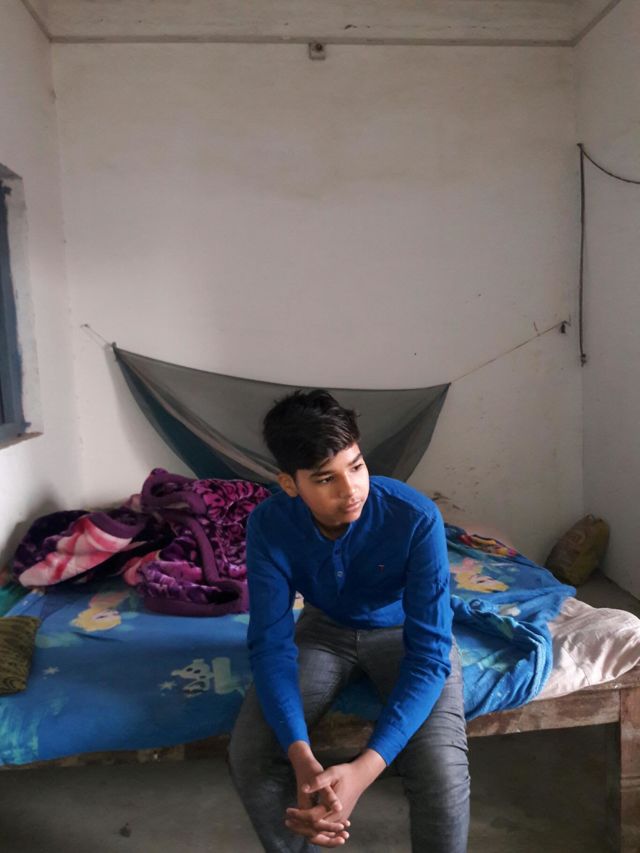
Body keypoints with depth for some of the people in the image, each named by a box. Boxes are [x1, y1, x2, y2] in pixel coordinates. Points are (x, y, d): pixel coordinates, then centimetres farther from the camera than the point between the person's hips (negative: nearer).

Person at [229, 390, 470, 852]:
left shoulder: (416, 518, -33)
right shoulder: (269, 524, -25)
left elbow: (429, 653, -32)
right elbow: (270, 642, -23)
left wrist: (363, 770, -43)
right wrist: (302, 758, -39)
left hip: (405, 631, -2)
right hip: (326, 628, 2)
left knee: (442, 774, -25)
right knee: (250, 752, -17)